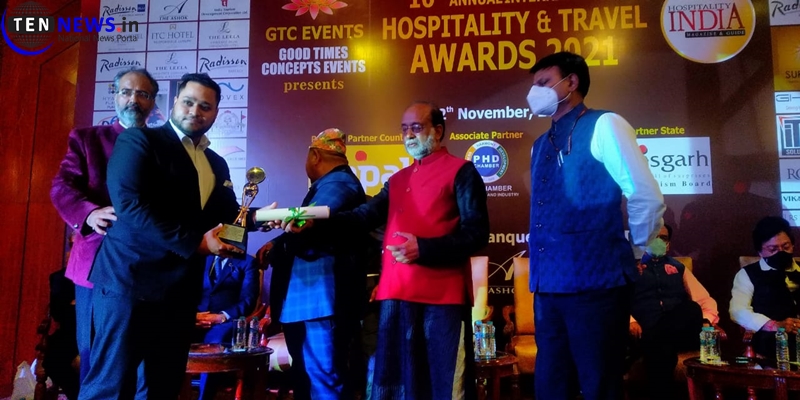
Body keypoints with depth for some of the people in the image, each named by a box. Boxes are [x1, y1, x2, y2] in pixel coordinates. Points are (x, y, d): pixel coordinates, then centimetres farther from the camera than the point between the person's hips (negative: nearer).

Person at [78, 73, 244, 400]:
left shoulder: (216, 164, 19)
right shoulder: (138, 140, -3)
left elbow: (228, 216, 16)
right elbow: (129, 203, -17)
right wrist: (196, 243, -19)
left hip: (181, 289, 7)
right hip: (130, 279, -6)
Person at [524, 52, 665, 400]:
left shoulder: (603, 126, -5)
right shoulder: (540, 145, 17)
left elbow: (647, 198, -9)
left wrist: (632, 251, 2)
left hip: (595, 282, -7)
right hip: (548, 286, 7)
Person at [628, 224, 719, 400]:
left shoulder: (678, 267, 28)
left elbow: (705, 299, 21)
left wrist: (706, 320, -1)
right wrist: (630, 321, -14)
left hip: (681, 330, 2)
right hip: (647, 330, -2)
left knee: (692, 309, -34)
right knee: (662, 351, -38)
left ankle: (651, 343, -28)